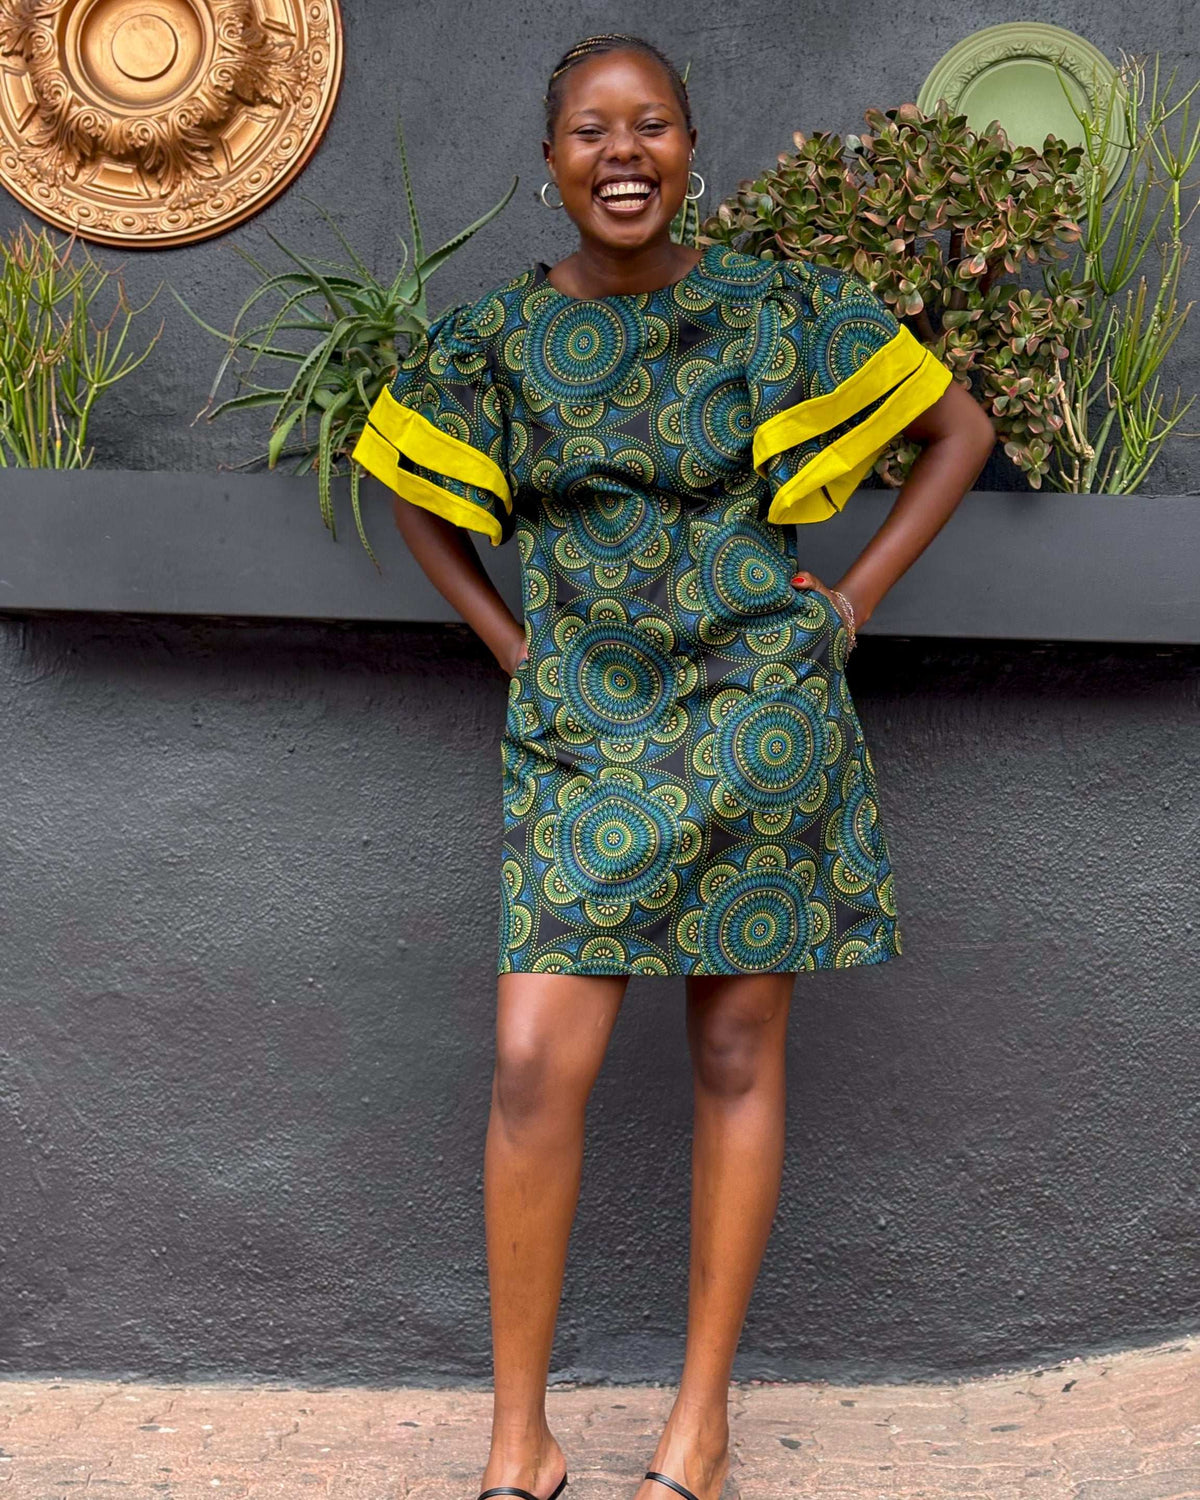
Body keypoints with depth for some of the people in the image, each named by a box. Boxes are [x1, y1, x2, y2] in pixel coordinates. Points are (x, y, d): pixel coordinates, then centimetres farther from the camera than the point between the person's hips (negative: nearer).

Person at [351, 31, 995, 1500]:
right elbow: (416, 497, 21)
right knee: (533, 1064, -8)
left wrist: (850, 599, 2)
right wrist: (511, 644, 9)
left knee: (737, 1053, 4)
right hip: (580, 727, 1)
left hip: (755, 705, -1)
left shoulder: (777, 308, 1)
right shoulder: (493, 337, 5)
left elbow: (961, 427, 9)